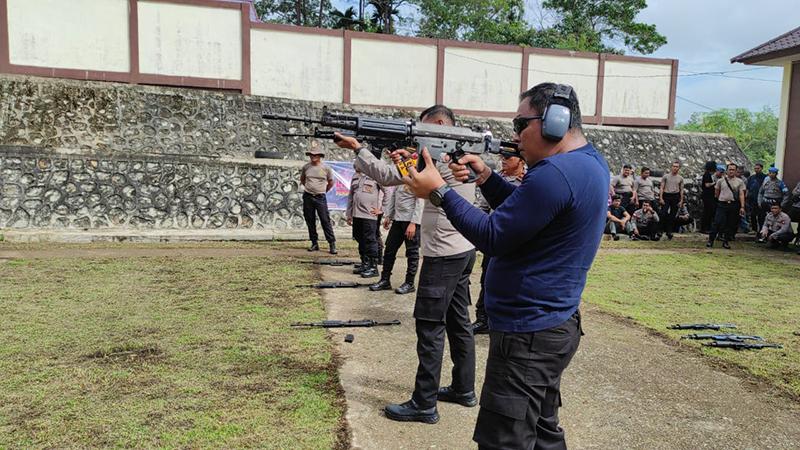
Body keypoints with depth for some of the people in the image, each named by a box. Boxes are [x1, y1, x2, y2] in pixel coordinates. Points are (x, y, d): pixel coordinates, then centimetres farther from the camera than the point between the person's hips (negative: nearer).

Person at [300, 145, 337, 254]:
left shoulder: (326, 168, -1)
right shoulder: (306, 167, 4)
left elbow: (331, 183, 12)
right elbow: (302, 179, 22)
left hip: (320, 197, -3)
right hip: (307, 197, 3)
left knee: (325, 220, -7)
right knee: (310, 221, 6)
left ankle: (332, 244, -5)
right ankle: (314, 243, 16)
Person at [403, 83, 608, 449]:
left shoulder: (555, 173, -23)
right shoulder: (590, 161, 10)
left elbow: (493, 238, -21)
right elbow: (521, 212, 16)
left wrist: (439, 191, -14)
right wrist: (485, 176, 5)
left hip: (528, 334, -11)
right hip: (554, 325, 11)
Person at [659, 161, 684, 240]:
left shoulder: (680, 178, 10)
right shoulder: (666, 176, 5)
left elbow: (681, 190, 12)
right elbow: (662, 188, 2)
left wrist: (681, 201, 5)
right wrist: (661, 198, -7)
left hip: (675, 197, 2)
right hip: (666, 196, -2)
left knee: (672, 216, 3)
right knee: (663, 214, -12)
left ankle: (669, 232, 9)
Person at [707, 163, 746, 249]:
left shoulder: (739, 182, 3)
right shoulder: (721, 181, 4)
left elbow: (741, 195, -2)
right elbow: (716, 192, 16)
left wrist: (742, 207, -8)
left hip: (733, 205, 1)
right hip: (722, 204, -1)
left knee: (731, 224, 5)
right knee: (717, 222, -8)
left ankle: (726, 242, 14)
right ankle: (710, 240, -3)